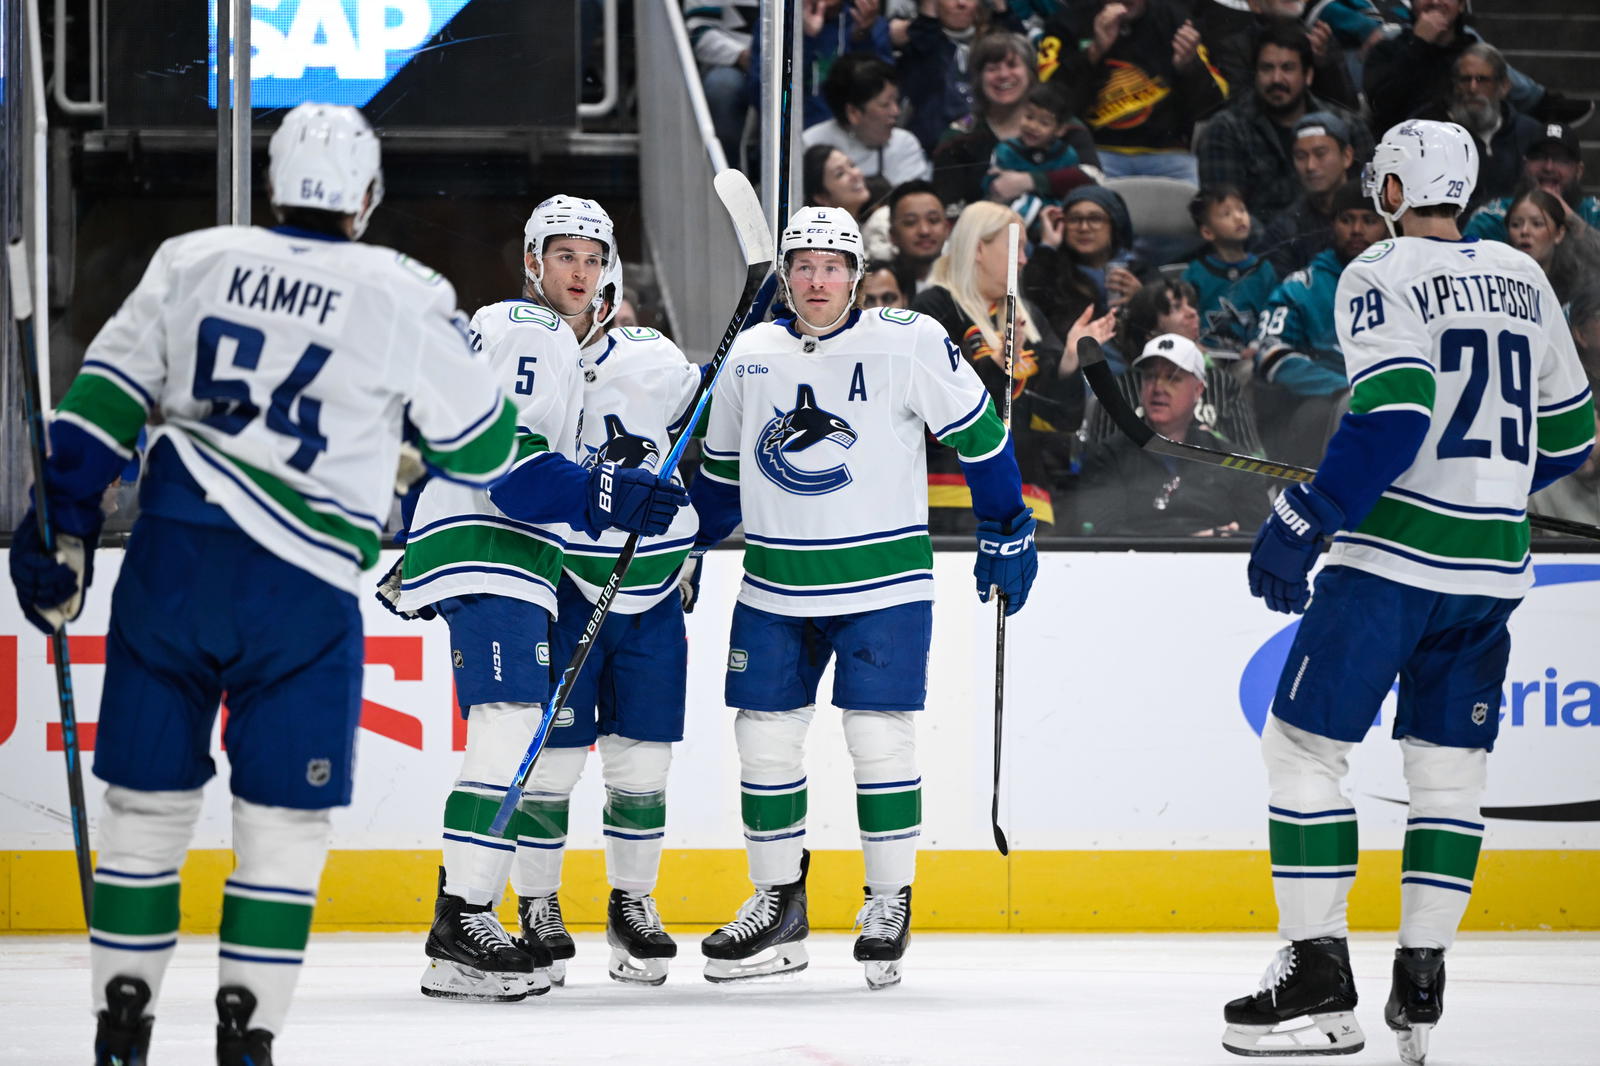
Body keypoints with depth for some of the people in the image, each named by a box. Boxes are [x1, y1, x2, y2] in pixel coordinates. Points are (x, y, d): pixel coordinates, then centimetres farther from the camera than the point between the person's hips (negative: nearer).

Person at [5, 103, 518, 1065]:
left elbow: (102, 404, 5)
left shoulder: (192, 263, 7)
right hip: (297, 588, -3)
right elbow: (483, 450, 7)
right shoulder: (403, 298, -1)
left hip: (169, 562, 3)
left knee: (147, 800, 12)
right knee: (285, 817, 5)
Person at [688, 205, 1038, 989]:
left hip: (883, 582, -4)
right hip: (775, 586, 4)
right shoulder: (751, 354, 6)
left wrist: (1007, 536, -1)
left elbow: (978, 433, -1)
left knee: (879, 739, -7)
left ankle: (890, 905, 6)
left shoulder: (909, 343, -7)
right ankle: (778, 909, 15)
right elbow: (722, 468, 19)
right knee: (763, 738, 3)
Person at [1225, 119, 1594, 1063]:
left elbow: (1394, 417, -20)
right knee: (1449, 765, 10)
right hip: (1495, 566, 6)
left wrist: (1300, 524, -17)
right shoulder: (1524, 279, 12)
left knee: (1301, 745, 2)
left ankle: (1318, 977, -2)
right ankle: (1421, 984, 6)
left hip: (1394, 554, -6)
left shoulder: (1380, 279, -7)